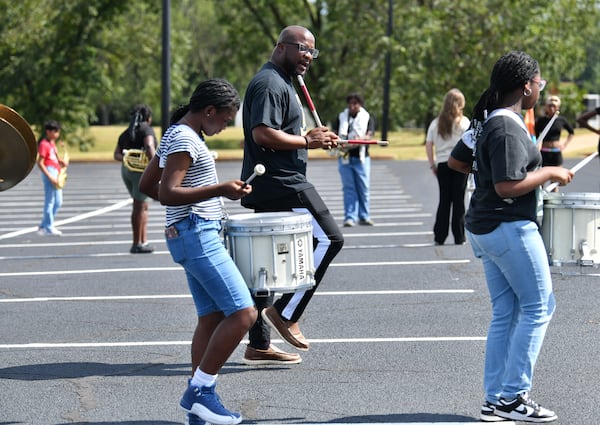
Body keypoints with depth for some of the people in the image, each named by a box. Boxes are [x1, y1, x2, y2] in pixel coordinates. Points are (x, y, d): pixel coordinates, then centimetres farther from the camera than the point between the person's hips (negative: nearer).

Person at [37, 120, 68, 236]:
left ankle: (43, 226, 19)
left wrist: (62, 162, 2)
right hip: (49, 173, -10)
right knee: (49, 202, -4)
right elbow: (40, 163, -17)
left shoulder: (52, 143, 16)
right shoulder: (44, 144, -12)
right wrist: (50, 177, -21)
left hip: (56, 174, 10)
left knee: (58, 202, 12)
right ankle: (48, 228, 1)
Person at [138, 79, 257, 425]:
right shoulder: (185, 140, -14)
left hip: (192, 238, 11)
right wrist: (219, 190, -29)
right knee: (243, 314, -13)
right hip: (197, 235, -11)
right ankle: (200, 392, -10)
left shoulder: (176, 135, 17)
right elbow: (167, 192, -23)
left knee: (212, 317, 8)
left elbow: (146, 184, 23)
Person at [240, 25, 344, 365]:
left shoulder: (283, 82, 23)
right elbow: (263, 133, -23)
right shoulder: (270, 83, -12)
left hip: (268, 188, 11)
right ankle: (286, 312, -6)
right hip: (282, 184, -11)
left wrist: (311, 138, 13)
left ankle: (259, 346, 13)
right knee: (329, 239, -9)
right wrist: (307, 141, -15)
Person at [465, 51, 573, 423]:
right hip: (510, 228, -10)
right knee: (539, 308, -2)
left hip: (485, 229, 10)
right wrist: (549, 173, -14)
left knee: (504, 315, 13)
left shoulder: (489, 122, 12)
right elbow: (507, 186, -26)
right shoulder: (508, 130, -19)